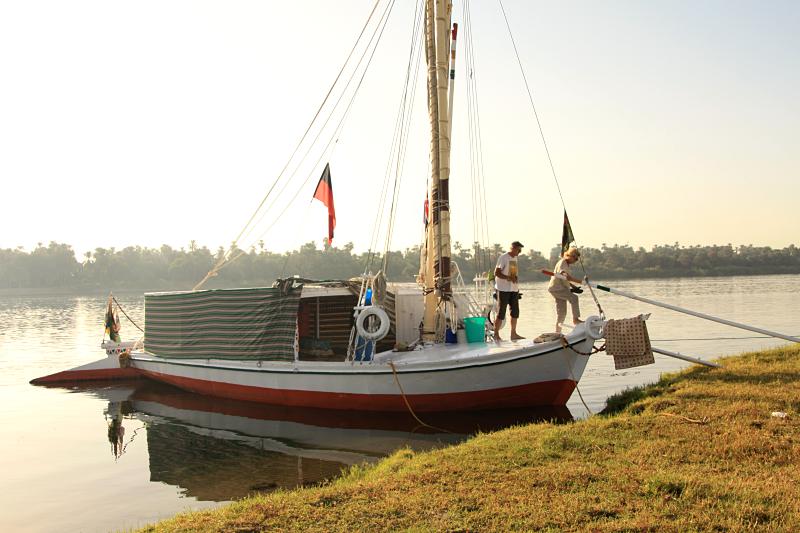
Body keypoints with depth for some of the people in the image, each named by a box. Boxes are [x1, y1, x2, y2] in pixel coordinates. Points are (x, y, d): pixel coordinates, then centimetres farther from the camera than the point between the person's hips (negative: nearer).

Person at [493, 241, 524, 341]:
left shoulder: (515, 258, 15)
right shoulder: (503, 257, -9)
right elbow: (496, 273, -14)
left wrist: (517, 287, 14)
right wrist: (508, 278, -26)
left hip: (514, 289, 8)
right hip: (503, 289, -8)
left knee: (515, 312, 11)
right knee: (501, 313, -5)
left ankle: (513, 334, 20)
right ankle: (496, 335, 2)